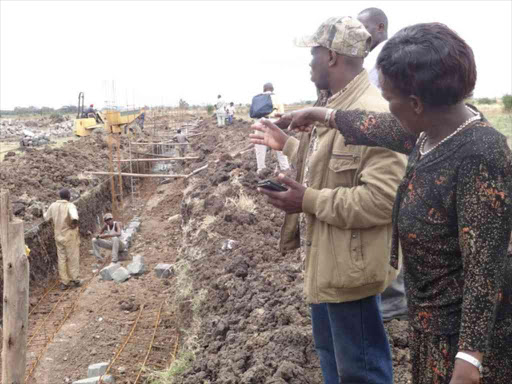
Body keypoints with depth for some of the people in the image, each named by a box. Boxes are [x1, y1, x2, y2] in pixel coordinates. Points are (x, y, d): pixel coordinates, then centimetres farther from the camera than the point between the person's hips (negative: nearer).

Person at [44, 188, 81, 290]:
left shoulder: (53, 206, 0)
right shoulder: (70, 205, -15)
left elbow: (46, 217, 17)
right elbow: (73, 212, -39)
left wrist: (45, 213, 36)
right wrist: (75, 220, -51)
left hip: (59, 236, 5)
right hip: (70, 236, -5)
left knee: (61, 259, 12)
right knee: (73, 258, 10)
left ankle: (64, 282, 15)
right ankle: (74, 279, 19)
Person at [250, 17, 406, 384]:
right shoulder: (336, 107, 9)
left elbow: (383, 199, -31)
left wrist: (308, 201, -27)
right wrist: (287, 143, 21)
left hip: (350, 265, -10)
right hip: (326, 258, 10)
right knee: (330, 350, 27)